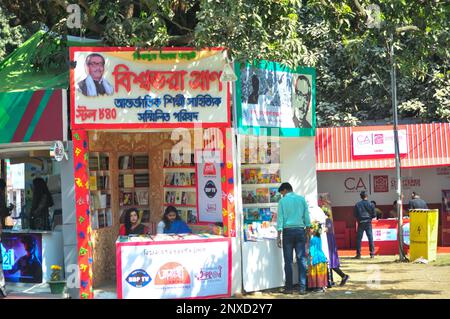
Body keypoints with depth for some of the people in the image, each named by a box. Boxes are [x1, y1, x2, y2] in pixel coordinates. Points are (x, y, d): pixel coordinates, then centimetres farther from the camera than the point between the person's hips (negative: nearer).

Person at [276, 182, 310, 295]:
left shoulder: (282, 201, 0)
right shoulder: (302, 199, 7)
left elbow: (280, 219, -3)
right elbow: (307, 217, 6)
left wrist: (278, 236, -1)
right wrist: (307, 233, 13)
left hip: (288, 231, -2)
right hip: (300, 231, 2)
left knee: (288, 261, 3)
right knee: (301, 260, 2)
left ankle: (289, 288, 5)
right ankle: (302, 287, 0)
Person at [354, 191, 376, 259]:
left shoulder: (357, 204, -2)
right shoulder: (370, 204, -3)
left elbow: (355, 214, 0)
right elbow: (374, 215, 0)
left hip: (360, 223, 0)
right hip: (368, 223, 0)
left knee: (359, 238, 5)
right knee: (370, 238, 3)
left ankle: (358, 254, 3)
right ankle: (372, 253, 1)